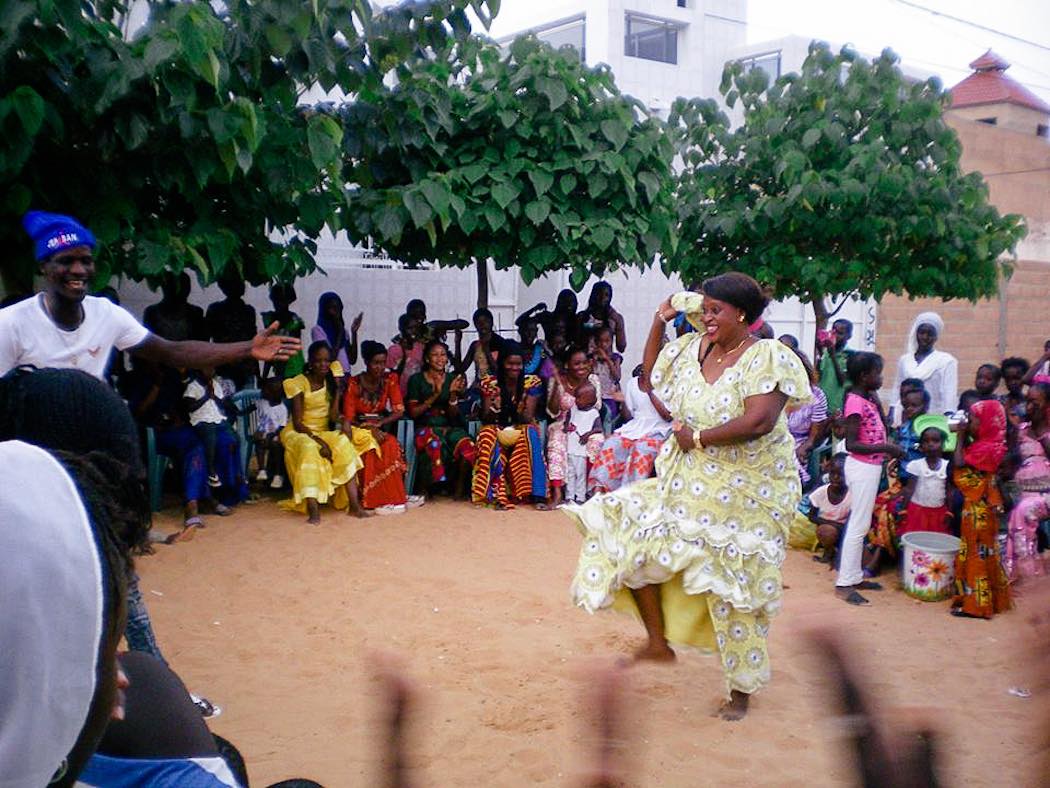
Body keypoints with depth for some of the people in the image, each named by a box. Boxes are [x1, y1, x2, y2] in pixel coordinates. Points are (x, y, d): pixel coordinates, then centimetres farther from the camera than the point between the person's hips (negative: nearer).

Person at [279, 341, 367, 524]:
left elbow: (333, 417, -9)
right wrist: (318, 440, -26)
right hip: (299, 433, -4)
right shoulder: (299, 383, -11)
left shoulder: (331, 380, 0)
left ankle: (354, 505, -28)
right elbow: (297, 423, -15)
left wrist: (337, 389, -16)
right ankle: (313, 509, -44)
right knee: (309, 449, -36)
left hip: (324, 432, 4)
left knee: (344, 445, -25)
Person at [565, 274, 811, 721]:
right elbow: (652, 372, 20)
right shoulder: (694, 349, 3)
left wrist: (697, 438, -21)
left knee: (735, 591, 2)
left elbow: (760, 421, -30)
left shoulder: (766, 357, -16)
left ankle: (741, 691, 24)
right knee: (629, 539, 3)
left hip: (746, 495, -7)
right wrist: (660, 322, 7)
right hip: (687, 485, 7)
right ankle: (659, 643, 22)